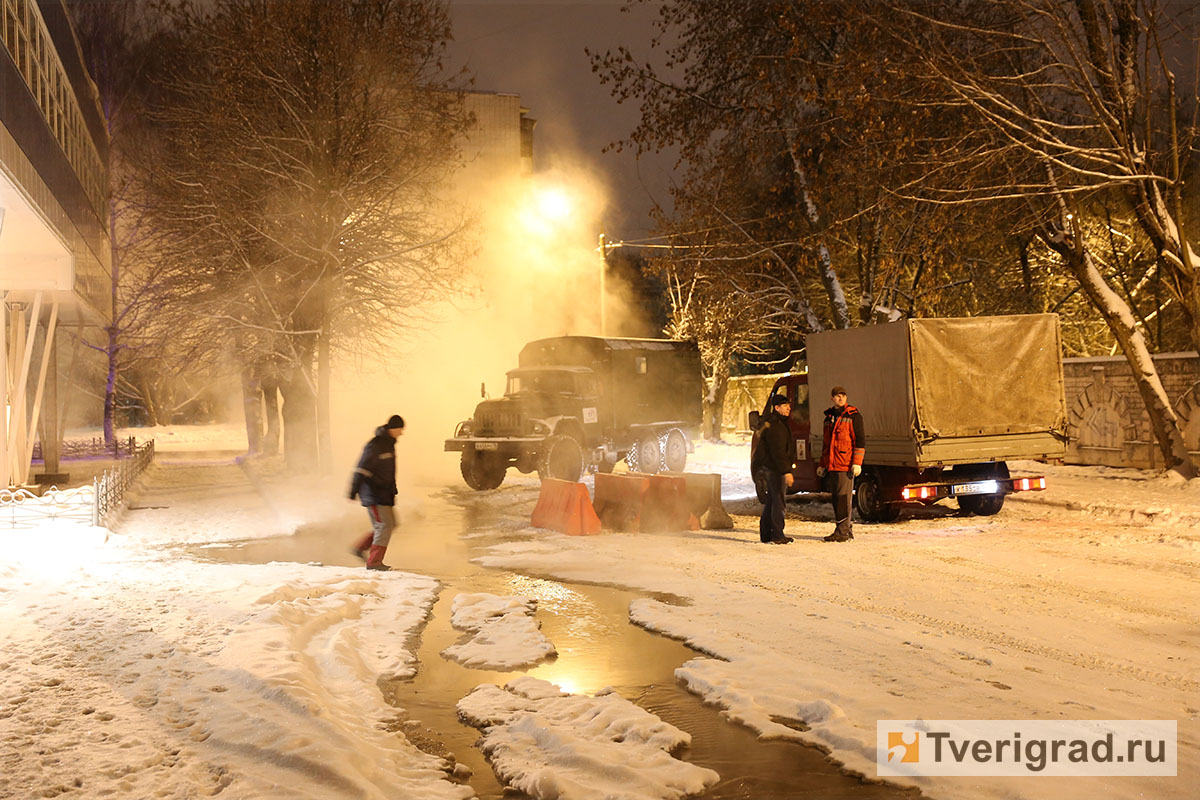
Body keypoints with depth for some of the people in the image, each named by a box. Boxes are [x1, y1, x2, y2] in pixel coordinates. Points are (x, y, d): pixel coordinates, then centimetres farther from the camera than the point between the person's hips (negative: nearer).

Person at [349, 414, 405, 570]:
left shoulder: (389, 443, 12)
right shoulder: (376, 445, -18)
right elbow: (362, 469, -20)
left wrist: (392, 489, 28)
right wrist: (353, 491, -21)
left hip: (384, 492, 10)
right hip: (373, 493, -10)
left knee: (389, 523, 13)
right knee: (384, 525, -11)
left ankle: (360, 548, 20)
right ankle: (374, 561, -5)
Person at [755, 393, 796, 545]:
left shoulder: (781, 423, 18)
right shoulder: (774, 426, -17)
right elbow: (777, 451, -23)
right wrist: (786, 471, -26)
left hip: (771, 468, 11)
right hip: (775, 468, -11)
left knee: (771, 500, 13)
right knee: (778, 499, -8)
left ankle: (766, 534, 18)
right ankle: (777, 536, -6)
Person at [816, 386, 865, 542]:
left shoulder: (853, 416, -3)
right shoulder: (829, 417, 18)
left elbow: (860, 440, -7)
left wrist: (857, 463, -15)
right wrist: (822, 464, 22)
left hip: (846, 464, -7)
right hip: (831, 465, 7)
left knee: (844, 498, -9)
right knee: (836, 498, 9)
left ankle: (843, 532, -7)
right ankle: (846, 529, 18)